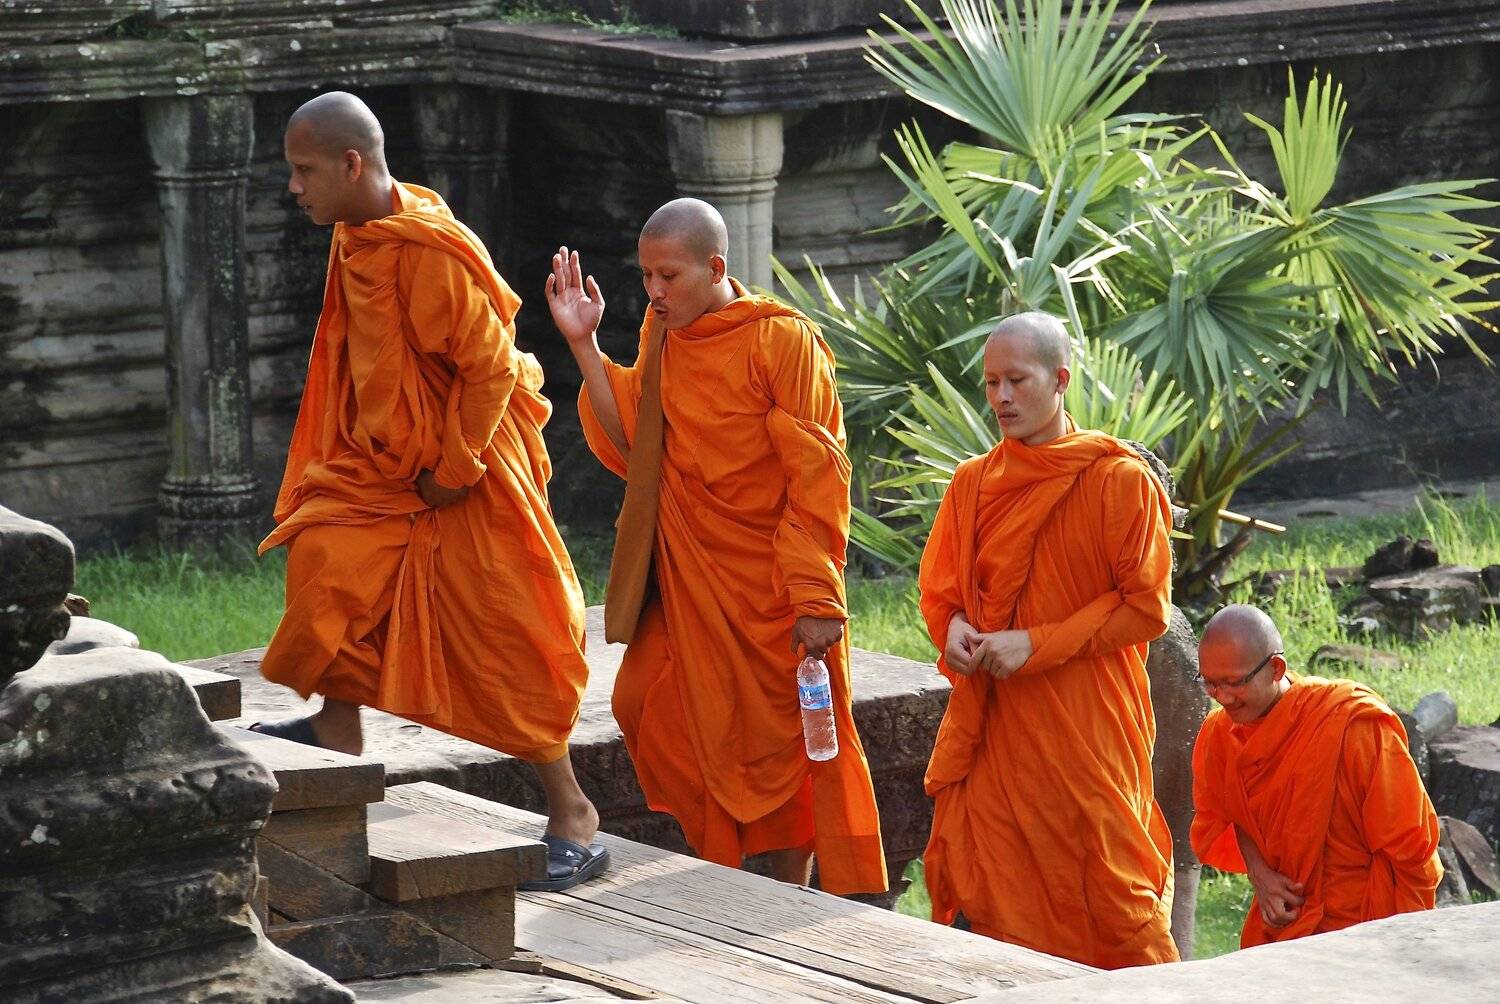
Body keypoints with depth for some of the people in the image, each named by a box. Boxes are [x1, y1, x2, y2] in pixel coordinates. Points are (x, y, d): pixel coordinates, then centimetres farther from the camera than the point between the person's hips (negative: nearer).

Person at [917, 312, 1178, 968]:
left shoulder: (1121, 481, -5)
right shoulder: (972, 483, 10)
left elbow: (1145, 607, -8)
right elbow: (939, 589, 19)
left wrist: (1036, 645, -15)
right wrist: (953, 629, -5)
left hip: (1088, 729, -5)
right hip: (993, 729, 5)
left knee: (1110, 891, -4)